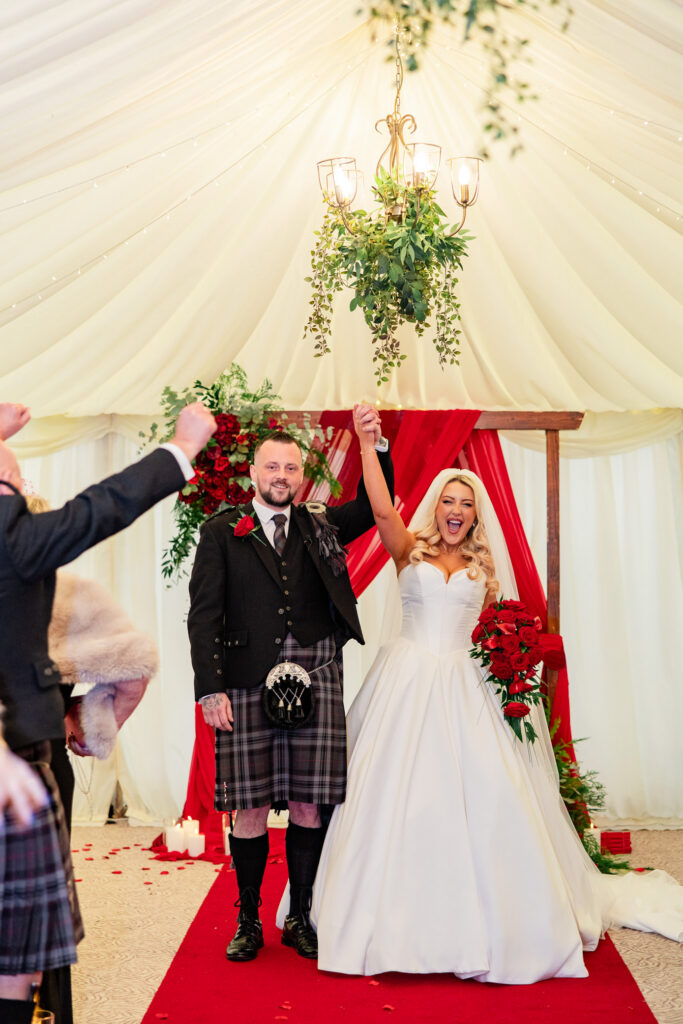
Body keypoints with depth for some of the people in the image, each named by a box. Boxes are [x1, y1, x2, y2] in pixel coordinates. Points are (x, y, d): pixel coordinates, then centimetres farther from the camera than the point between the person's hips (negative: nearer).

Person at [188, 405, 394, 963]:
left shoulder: (319, 525, 14)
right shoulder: (222, 531, 6)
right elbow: (204, 613, 1)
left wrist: (376, 445, -1)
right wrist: (210, 687, -8)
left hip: (315, 680, 2)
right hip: (246, 684, -2)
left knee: (309, 806, 5)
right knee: (251, 808, 2)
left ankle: (300, 920, 19)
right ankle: (248, 923, 18)